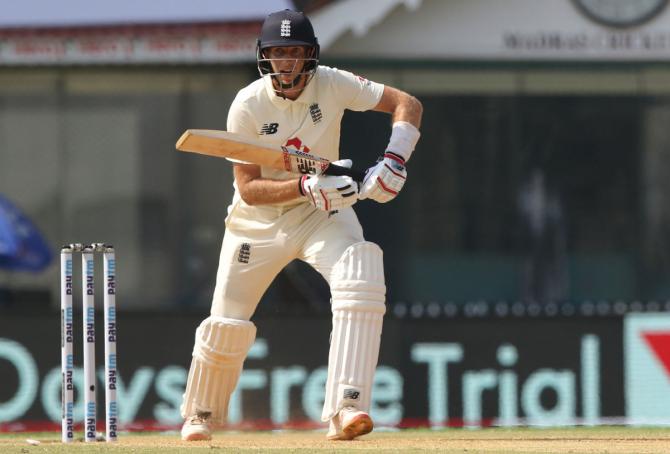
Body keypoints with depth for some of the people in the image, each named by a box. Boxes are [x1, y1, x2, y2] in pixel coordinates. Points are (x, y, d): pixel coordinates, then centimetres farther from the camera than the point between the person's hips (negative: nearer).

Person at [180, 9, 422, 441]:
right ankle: (201, 415, 33)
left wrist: (393, 160, -31)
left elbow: (408, 104, -14)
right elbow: (248, 189, -21)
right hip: (258, 222, 0)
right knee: (227, 325, 3)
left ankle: (345, 408, -34)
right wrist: (307, 188, -37)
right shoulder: (248, 106, -19)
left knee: (361, 280, -29)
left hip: (323, 212, 0)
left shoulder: (331, 85, -15)